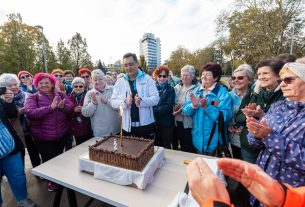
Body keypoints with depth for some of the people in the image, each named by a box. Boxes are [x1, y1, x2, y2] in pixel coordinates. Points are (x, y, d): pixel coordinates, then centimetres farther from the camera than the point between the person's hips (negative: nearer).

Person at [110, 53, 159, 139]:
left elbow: (156, 98, -6)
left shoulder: (147, 79, 0)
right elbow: (113, 101, 2)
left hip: (145, 124, -1)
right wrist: (125, 102, -18)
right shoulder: (119, 82, 7)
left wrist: (142, 101, -25)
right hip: (127, 126, 2)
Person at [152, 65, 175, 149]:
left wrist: (154, 110, -17)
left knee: (166, 146, 13)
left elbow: (168, 106, -14)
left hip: (166, 123, -3)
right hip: (154, 122, 3)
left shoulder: (170, 90, -5)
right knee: (156, 145, 18)